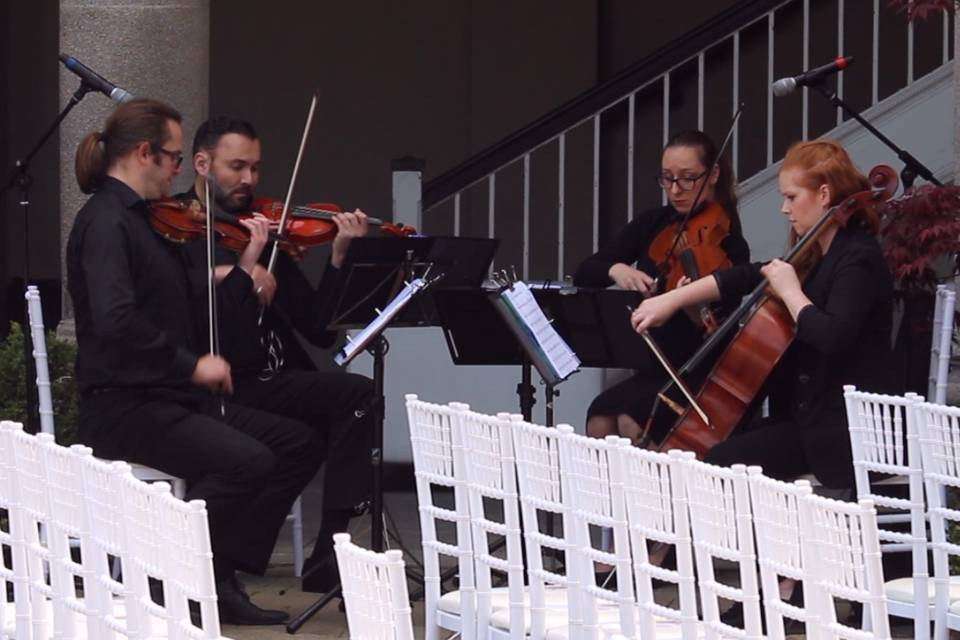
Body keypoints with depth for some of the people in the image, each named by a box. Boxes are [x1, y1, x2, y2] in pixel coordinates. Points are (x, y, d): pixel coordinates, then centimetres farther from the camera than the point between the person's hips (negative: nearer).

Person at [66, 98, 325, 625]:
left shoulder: (143, 221, 17)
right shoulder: (105, 221, -13)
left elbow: (194, 318, 17)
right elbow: (115, 321, -28)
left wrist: (246, 265, 9)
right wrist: (192, 364, -23)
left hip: (170, 398, 10)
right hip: (122, 405, -10)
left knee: (299, 443, 1)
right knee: (247, 461, -29)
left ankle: (220, 577, 1)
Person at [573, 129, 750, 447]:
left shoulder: (727, 240, -7)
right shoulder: (653, 223, 7)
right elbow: (584, 274, 5)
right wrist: (614, 269, -16)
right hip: (652, 369, 4)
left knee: (630, 418, -29)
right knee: (600, 417, -24)